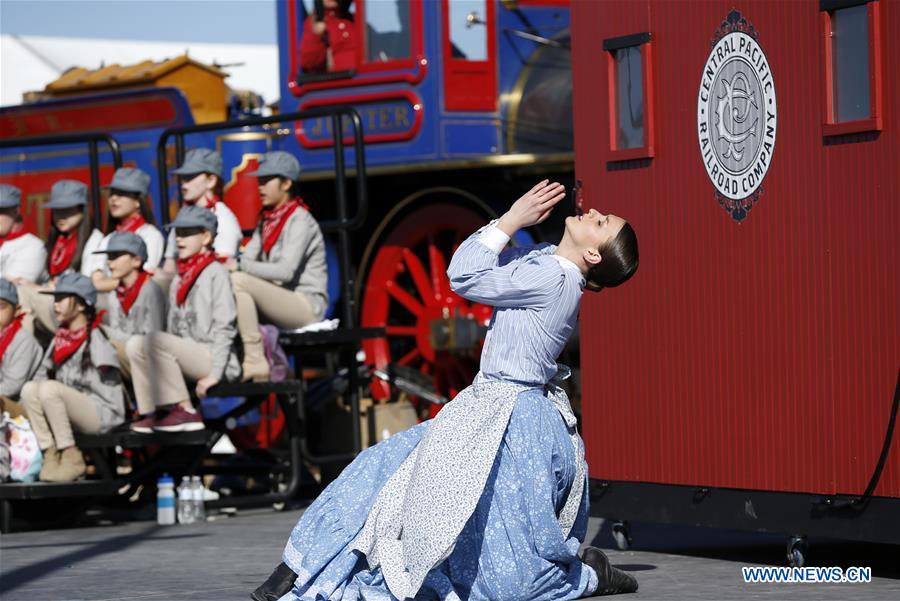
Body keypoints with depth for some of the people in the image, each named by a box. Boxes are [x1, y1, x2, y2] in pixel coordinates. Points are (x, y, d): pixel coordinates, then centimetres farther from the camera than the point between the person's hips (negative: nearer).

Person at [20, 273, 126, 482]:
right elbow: (42, 376, 13)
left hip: (103, 415, -7)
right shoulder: (60, 339, 13)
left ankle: (72, 459, -21)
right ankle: (51, 455, -14)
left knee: (49, 389, -27)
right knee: (30, 388, -11)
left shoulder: (95, 339, -9)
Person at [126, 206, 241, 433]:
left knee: (153, 340, -26)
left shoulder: (215, 273, -4)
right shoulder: (179, 280, 20)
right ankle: (151, 412, -13)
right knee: (134, 344, -9)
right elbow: (174, 329, 19)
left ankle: (185, 412, -23)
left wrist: (214, 374, -18)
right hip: (186, 355, 8)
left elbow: (225, 328, -11)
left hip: (213, 357, -8)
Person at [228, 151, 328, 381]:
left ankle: (255, 361, -27)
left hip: (307, 306, -8)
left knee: (238, 281, -26)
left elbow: (286, 271, -23)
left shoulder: (300, 220, -11)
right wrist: (227, 265, -14)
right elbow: (248, 258, 7)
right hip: (281, 300, 8)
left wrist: (240, 267, -27)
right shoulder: (267, 220, 15)